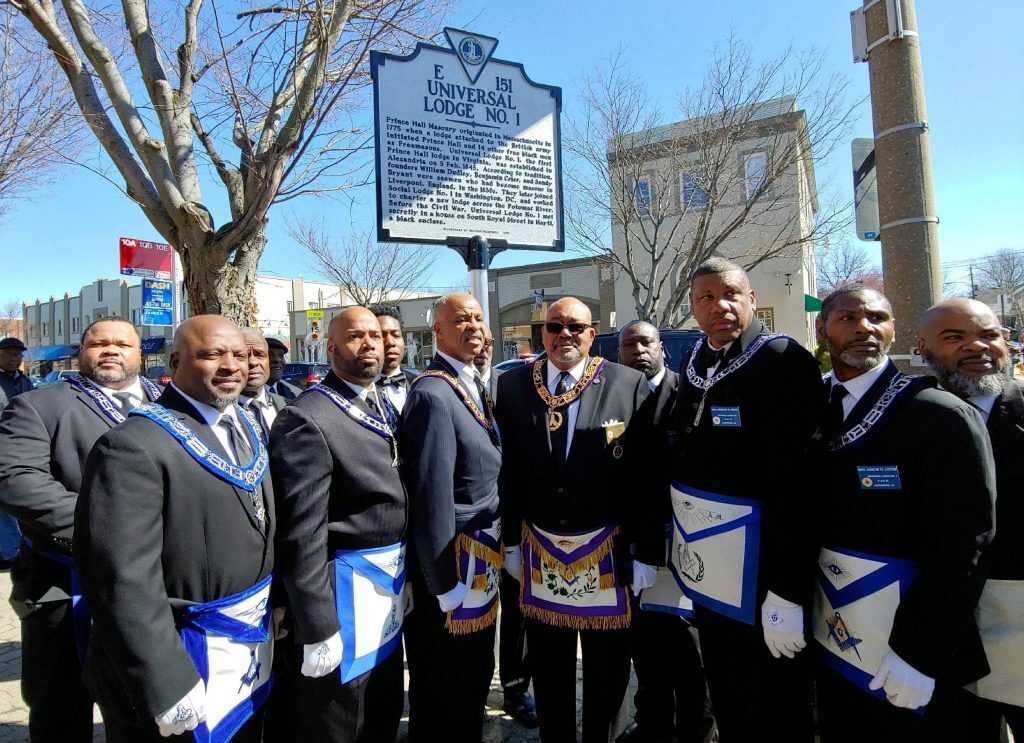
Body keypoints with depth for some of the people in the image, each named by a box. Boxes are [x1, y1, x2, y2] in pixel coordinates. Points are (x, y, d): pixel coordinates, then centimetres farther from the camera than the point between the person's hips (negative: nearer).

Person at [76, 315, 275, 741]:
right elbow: (125, 581, -23)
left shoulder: (244, 427, 6)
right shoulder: (134, 446, -20)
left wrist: (266, 621, 10)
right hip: (180, 665, -7)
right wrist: (170, 688, -23)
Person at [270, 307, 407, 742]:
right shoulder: (308, 419, -20)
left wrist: (402, 574, 11)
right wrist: (317, 628, -18)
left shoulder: (383, 405, 7)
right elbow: (302, 536, -20)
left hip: (389, 581, 8)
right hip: (346, 587, -8)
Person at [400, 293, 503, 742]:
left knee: (474, 676, 25)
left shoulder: (474, 385, 8)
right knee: (447, 690, 12)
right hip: (457, 561, -9)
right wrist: (446, 583, -19)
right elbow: (432, 495, -23)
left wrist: (499, 546, 12)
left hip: (484, 555, 9)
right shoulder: (433, 394, -21)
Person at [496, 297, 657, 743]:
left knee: (608, 667, 17)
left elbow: (648, 474, -8)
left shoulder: (629, 384, -7)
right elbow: (506, 470, 2)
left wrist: (647, 551, -8)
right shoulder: (512, 386, -1)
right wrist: (510, 540, 3)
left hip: (608, 550, -1)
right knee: (547, 664, 19)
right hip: (540, 549, 2)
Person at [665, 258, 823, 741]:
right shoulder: (693, 365, 6)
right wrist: (670, 545, 10)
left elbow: (795, 485, -22)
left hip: (760, 576, -6)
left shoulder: (783, 362, -16)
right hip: (707, 575, 6)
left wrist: (788, 590, -24)